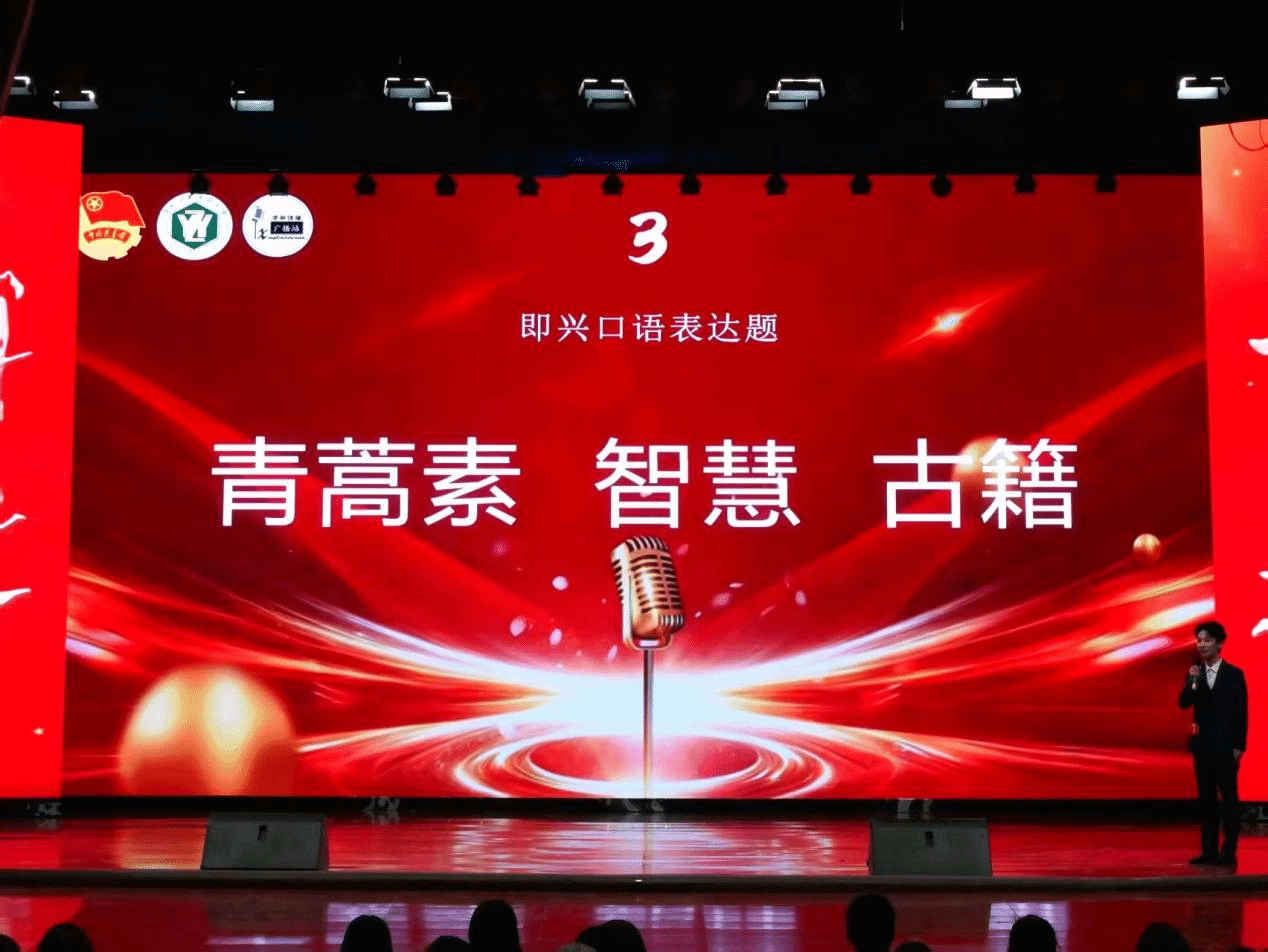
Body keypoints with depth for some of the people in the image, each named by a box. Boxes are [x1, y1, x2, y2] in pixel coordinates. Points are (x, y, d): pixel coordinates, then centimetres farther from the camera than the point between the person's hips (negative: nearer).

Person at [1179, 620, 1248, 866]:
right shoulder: (1195, 674, 8)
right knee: (1206, 799, 7)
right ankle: (1210, 850, 10)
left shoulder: (1234, 674, -3)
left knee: (1229, 798, -2)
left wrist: (1239, 746, -9)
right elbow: (1183, 704, -2)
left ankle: (1229, 852, 0)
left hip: (1225, 747, -4)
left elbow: (1241, 713, -4)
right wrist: (1192, 683, -20)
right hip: (1202, 745, 4)